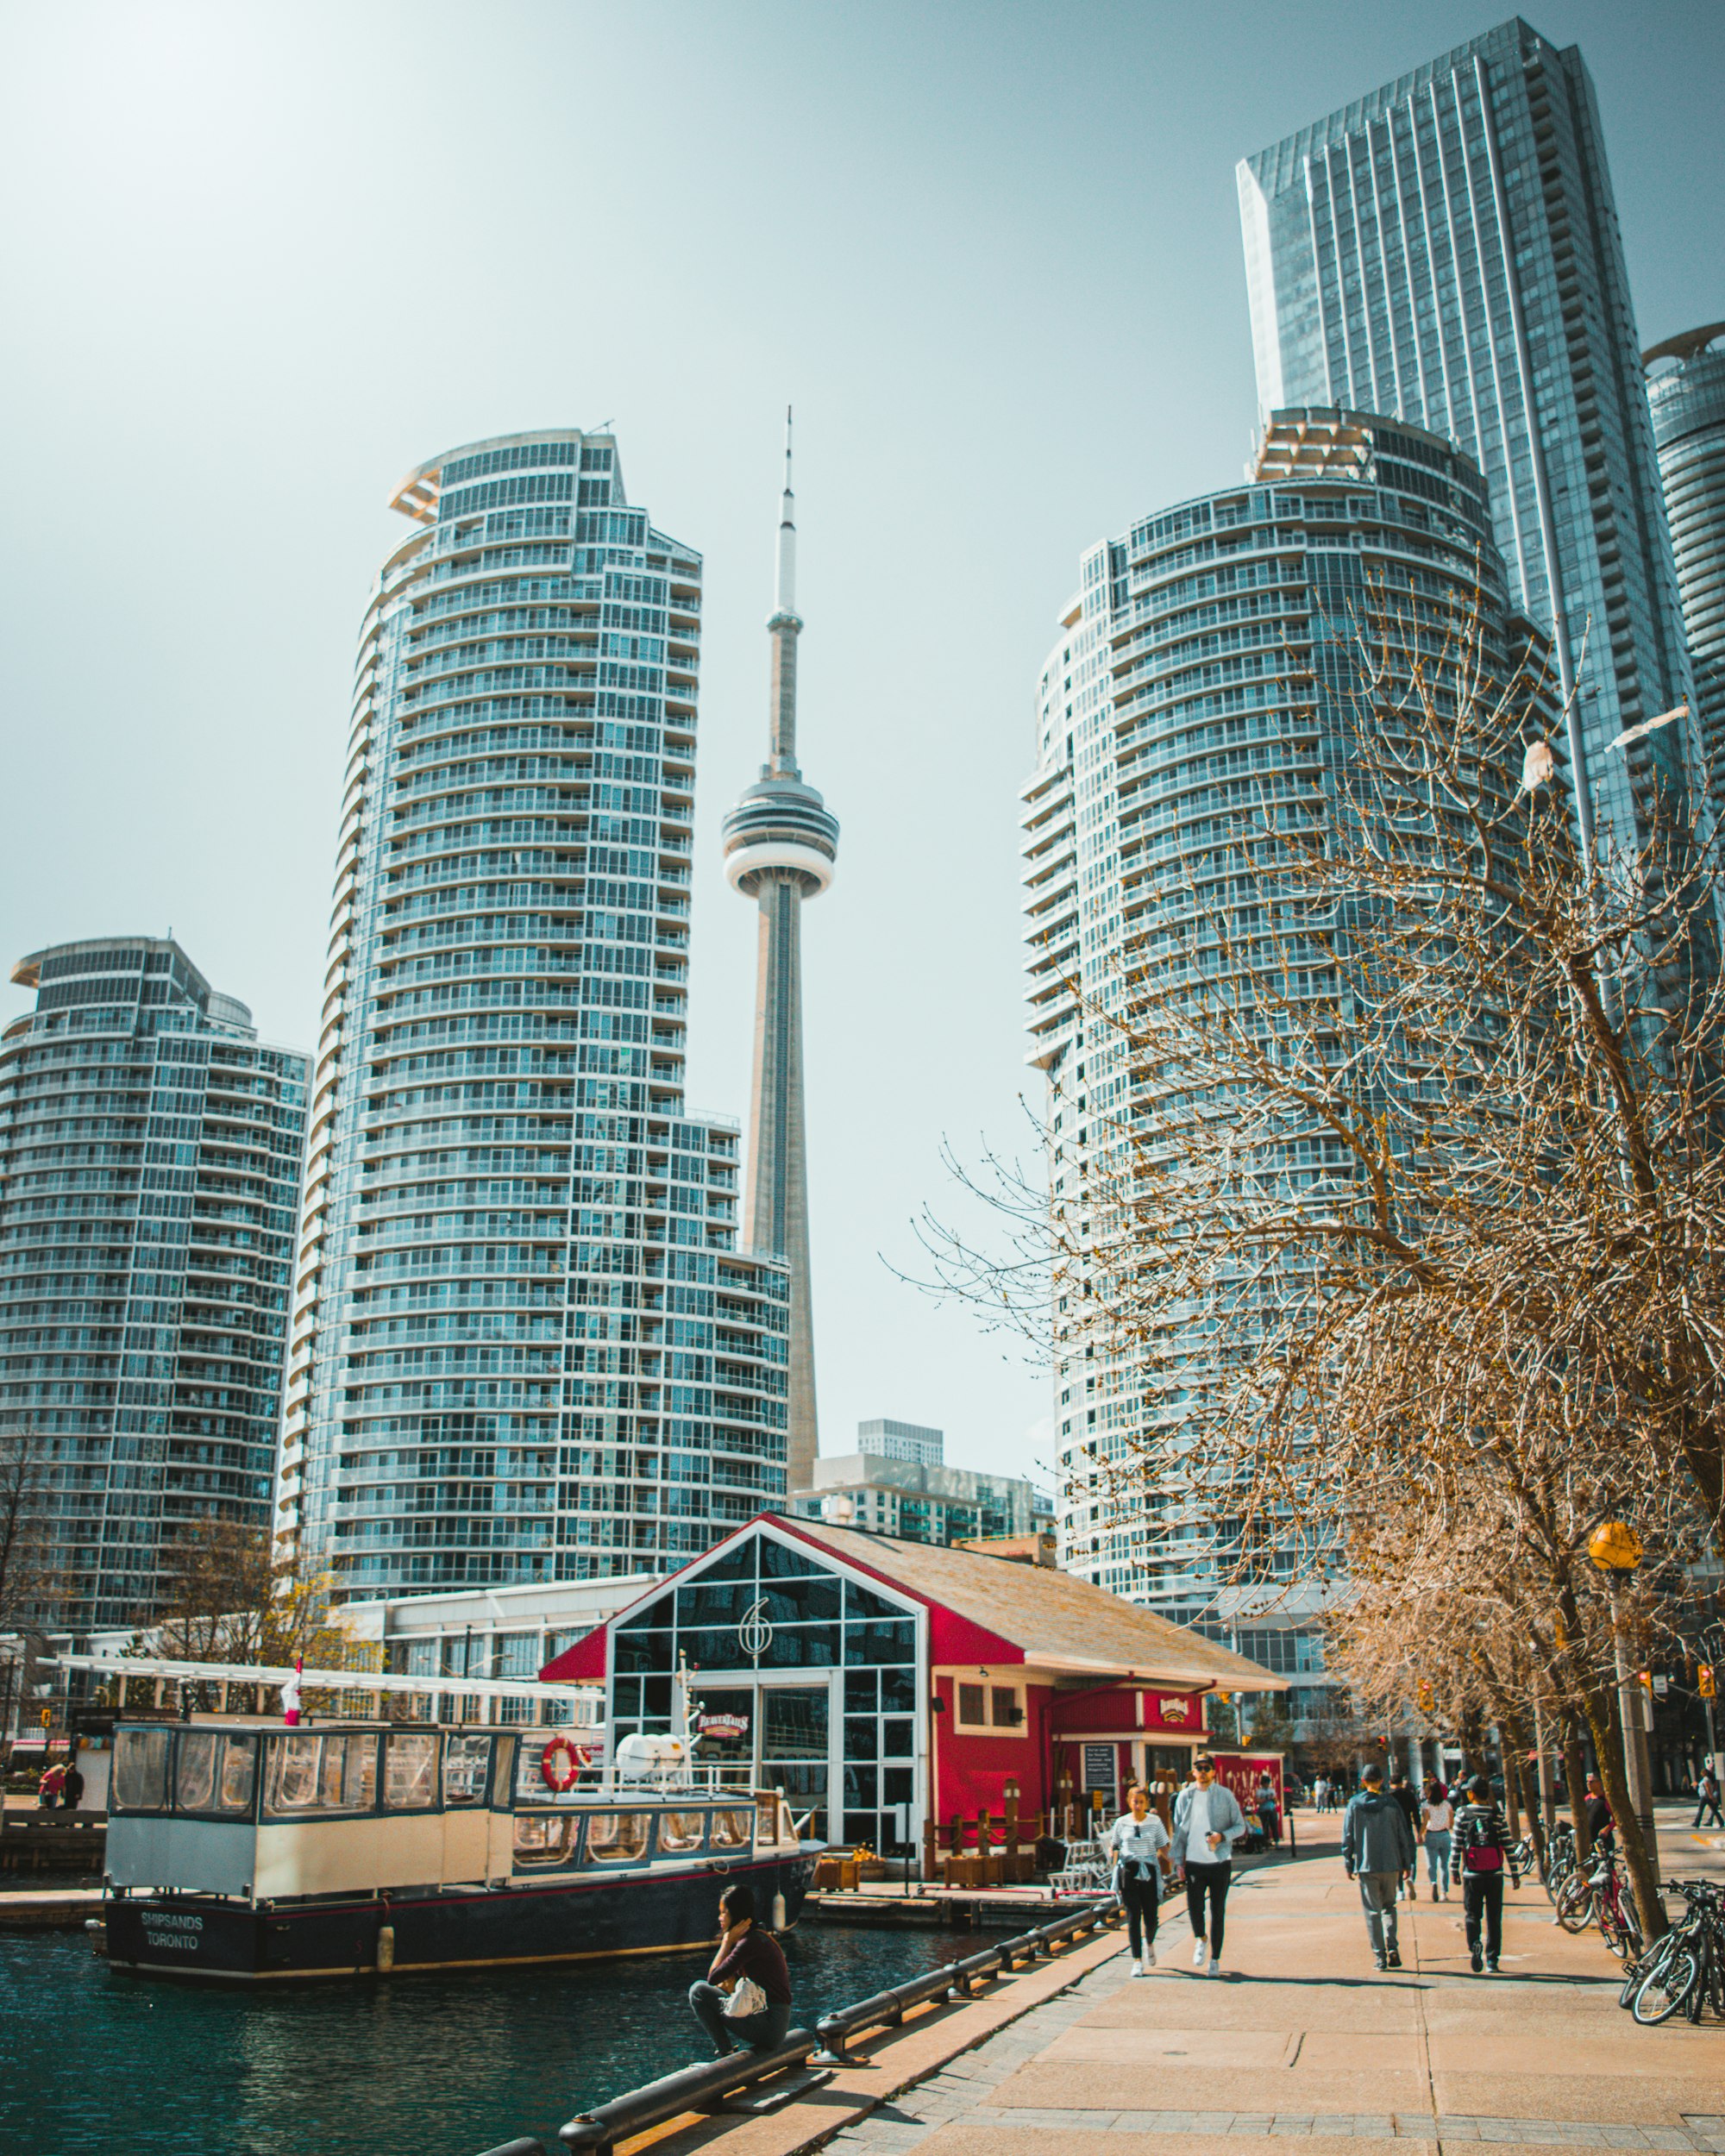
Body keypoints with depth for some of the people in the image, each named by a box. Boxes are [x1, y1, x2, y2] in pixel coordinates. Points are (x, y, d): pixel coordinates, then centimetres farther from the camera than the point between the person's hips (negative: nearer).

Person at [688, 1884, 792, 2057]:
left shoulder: (751, 1942, -16)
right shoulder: (760, 1937, 14)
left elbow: (713, 1978, -13)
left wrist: (728, 1941, -6)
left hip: (767, 2027, -10)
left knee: (698, 1990, -7)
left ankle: (725, 2053, -4)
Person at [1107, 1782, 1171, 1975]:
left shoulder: (1154, 1821, 3)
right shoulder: (1122, 1823, 3)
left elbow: (1163, 1848, 6)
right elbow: (1115, 1849, 9)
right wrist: (1116, 1876, 4)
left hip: (1149, 1872, 0)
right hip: (1128, 1872, 0)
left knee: (1151, 1916, 2)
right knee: (1133, 1916, -2)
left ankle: (1149, 1943, 36)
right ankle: (1137, 1960, 5)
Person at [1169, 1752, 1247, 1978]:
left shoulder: (1225, 1795, -1)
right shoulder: (1186, 1796, 4)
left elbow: (1240, 1826, 3)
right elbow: (1179, 1830, 11)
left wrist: (1222, 1836, -15)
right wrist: (1178, 1860, 8)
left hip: (1220, 1862, -1)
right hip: (1194, 1862, 1)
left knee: (1218, 1912, 5)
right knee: (1194, 1907, -8)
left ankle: (1215, 1959, 18)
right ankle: (1199, 1939, 23)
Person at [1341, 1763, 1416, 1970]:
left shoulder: (1354, 1804, -2)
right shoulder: (1391, 1804, -1)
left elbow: (1347, 1837, -1)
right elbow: (1404, 1835, 2)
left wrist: (1348, 1864, 7)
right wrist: (1407, 1864, 10)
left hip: (1366, 1866, -1)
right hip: (1391, 1864, 1)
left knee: (1372, 1911, 6)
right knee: (1389, 1906, 18)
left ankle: (1379, 1956, 3)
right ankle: (1392, 1947, 1)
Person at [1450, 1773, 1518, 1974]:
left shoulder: (1462, 1814, -3)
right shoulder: (1497, 1814, -1)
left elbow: (1456, 1845, -3)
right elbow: (1507, 1845, -3)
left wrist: (1454, 1871, 6)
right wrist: (1515, 1874, 3)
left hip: (1472, 1874, -1)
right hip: (1495, 1874, 1)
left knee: (1472, 1914, 10)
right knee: (1494, 1918, 11)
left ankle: (1474, 1944, -16)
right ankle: (1492, 1960, 10)